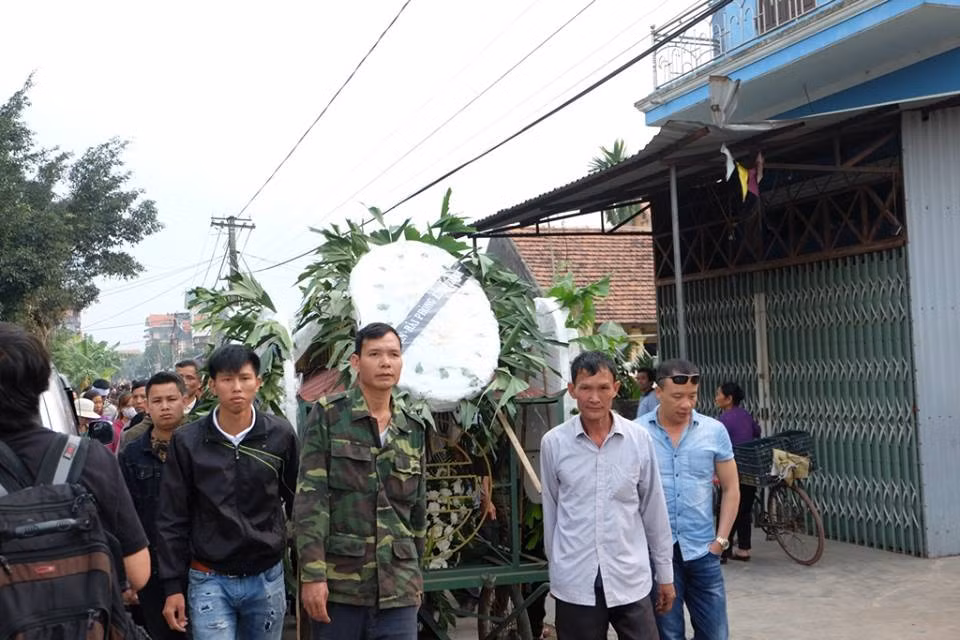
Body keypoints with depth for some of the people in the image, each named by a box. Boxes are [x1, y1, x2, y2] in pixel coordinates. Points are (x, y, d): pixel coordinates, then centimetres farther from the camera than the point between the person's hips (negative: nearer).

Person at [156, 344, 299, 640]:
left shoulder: (280, 435, -4)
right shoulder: (187, 441, -6)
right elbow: (172, 519, 0)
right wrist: (172, 586, -2)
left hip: (267, 579, 2)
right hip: (210, 581, -1)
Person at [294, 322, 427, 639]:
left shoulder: (412, 430, 10)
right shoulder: (328, 416, -2)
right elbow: (310, 498, -8)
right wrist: (312, 574, -14)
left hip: (397, 588, 3)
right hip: (338, 582, -3)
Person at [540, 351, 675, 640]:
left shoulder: (639, 439, -2)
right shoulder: (553, 442, -3)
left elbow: (653, 509, 5)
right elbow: (550, 510, 6)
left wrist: (665, 572, 9)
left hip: (631, 579, 0)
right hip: (574, 581, 0)